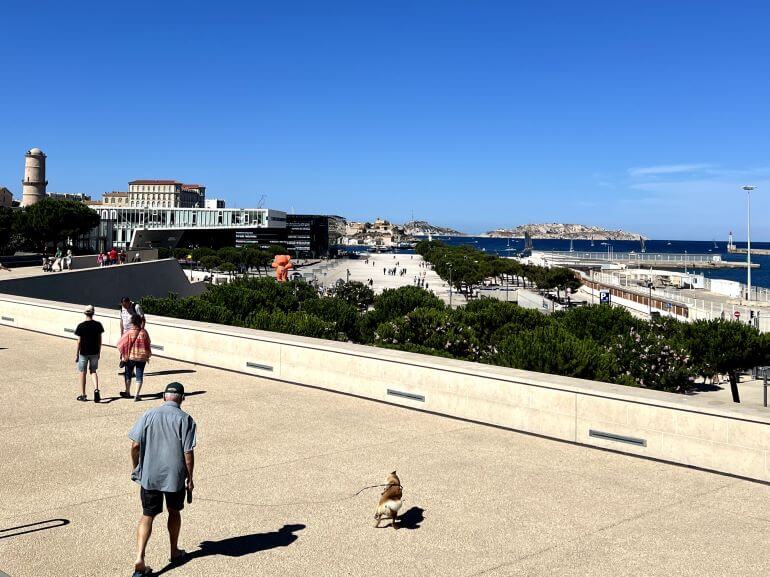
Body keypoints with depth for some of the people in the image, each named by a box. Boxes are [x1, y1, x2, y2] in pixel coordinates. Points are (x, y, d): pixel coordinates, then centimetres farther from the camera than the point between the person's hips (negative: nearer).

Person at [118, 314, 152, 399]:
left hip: (130, 357, -1)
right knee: (139, 375, 6)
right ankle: (137, 395, 2)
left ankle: (127, 393, 28)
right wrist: (147, 356, 18)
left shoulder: (129, 333, -13)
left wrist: (123, 355, 5)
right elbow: (148, 345, 4)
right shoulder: (144, 332, -7)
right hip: (142, 357, 1)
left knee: (128, 374, 18)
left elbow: (121, 344, -9)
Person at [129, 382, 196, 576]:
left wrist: (135, 468, 11)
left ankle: (139, 558, -6)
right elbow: (188, 453, -11)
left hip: (149, 475, 1)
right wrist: (190, 478, 0)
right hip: (175, 476, -1)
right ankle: (174, 552, 35)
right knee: (174, 512, 20)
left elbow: (135, 445, -4)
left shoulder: (148, 415, -2)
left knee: (147, 516, 8)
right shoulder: (185, 419, -9)